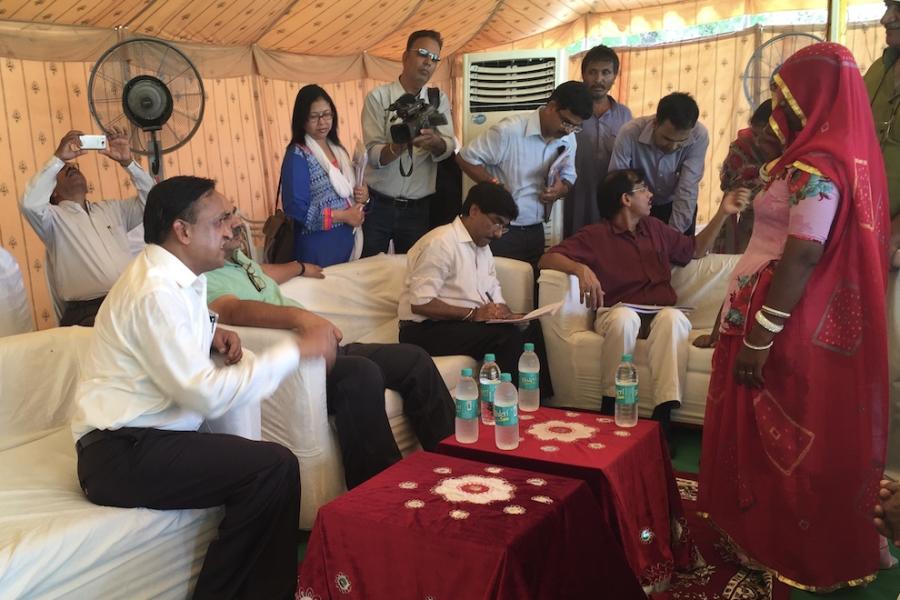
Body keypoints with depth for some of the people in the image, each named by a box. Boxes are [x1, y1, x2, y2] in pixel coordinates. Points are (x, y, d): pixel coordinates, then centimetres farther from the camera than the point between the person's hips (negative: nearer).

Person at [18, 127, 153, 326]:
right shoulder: (55, 217, 11)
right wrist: (58, 158, -9)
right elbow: (29, 203, -10)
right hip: (88, 310, -3)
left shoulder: (112, 209, 25)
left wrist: (127, 162, 4)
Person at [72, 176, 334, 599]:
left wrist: (211, 335, 7)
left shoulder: (176, 276, 9)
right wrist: (295, 351, -19)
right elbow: (208, 395, -25)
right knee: (274, 467, -21)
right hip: (121, 456, -10)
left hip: (139, 439, 10)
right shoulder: (156, 292, -20)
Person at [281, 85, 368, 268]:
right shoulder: (297, 155, -12)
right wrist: (344, 216, -17)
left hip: (347, 241, 7)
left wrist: (362, 195, -3)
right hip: (318, 247, -7)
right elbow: (296, 209, -20)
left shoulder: (337, 149, 11)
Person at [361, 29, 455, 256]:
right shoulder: (378, 97, -4)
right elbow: (373, 154, -14)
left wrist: (434, 142, -29)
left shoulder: (439, 99, 6)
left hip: (418, 208, 3)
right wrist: (399, 146, -34)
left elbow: (448, 148, -7)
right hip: (377, 204, -2)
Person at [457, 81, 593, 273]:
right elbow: (466, 157, -12)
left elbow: (569, 177, 16)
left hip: (535, 231, 6)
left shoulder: (568, 139, 2)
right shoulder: (509, 131, -19)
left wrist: (562, 189, -8)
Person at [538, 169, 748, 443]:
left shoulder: (655, 229, 22)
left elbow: (695, 249, 36)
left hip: (660, 316, 3)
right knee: (624, 316, -39)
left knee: (673, 317, -34)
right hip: (618, 317, -3)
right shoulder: (594, 236, 5)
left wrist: (723, 212, 26)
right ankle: (611, 406, -28)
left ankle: (663, 415, -41)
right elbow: (547, 259, -6)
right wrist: (581, 268, -25)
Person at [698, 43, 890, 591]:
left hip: (785, 321, -10)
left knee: (775, 438, 4)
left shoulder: (817, 165, -20)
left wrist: (759, 338, -25)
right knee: (798, 436, 18)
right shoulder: (849, 155, 11)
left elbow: (802, 257, -26)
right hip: (820, 321, 10)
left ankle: (791, 553, 18)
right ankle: (807, 547, 31)